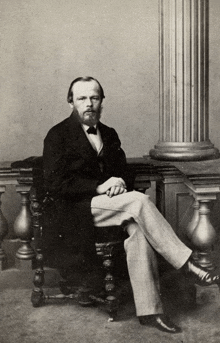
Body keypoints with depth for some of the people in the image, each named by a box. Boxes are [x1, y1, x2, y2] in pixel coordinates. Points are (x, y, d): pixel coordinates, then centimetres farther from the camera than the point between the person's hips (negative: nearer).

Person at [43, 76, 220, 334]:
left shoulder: (109, 134, 17)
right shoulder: (58, 136, -2)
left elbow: (124, 173, 21)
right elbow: (54, 184, -11)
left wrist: (120, 183, -5)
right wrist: (99, 187, -18)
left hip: (109, 202, 5)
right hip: (79, 210, -5)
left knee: (137, 229, -28)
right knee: (139, 201, -28)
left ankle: (148, 310, -26)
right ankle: (188, 266, -24)